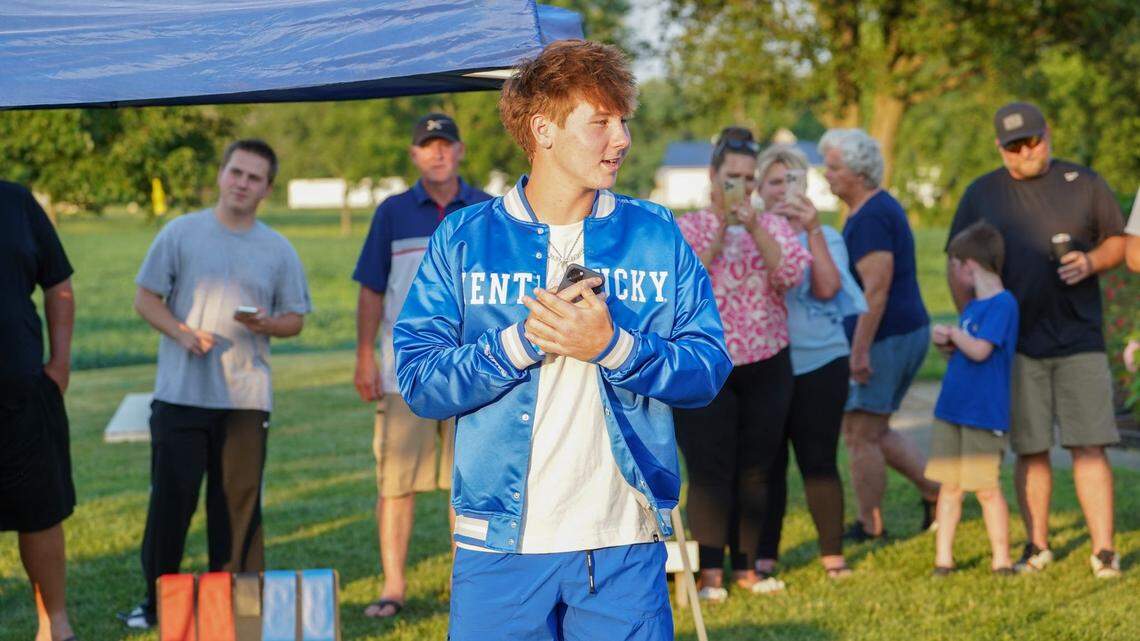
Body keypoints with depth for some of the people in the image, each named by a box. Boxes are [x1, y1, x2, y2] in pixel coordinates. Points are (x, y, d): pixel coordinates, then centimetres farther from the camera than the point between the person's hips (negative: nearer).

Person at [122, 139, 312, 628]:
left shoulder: (279, 251, 8)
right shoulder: (180, 233, 3)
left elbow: (295, 319, 11)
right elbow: (146, 298, 4)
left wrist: (266, 324, -12)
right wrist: (182, 332, -14)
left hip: (247, 398, 1)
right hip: (180, 392, -1)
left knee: (238, 503, 4)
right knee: (170, 498, 0)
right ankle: (156, 598, 11)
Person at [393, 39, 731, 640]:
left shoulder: (656, 235, 7)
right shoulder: (464, 238, 3)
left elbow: (708, 369, 0)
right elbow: (418, 381, -4)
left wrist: (613, 347, -16)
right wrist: (525, 339, -16)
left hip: (626, 545, 1)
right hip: (499, 544, -1)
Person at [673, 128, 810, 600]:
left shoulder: (773, 225, 9)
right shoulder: (687, 229, 2)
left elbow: (793, 274, -9)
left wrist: (755, 230, -20)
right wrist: (718, 237, -20)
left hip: (766, 366, 3)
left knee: (755, 471, 7)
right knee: (709, 471, -6)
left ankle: (745, 568, 16)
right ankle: (711, 574, -3)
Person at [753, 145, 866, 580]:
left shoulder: (825, 237, 7)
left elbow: (827, 288, -11)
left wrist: (811, 230, -16)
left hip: (819, 364, 0)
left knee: (819, 461, -1)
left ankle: (833, 554, 6)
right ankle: (764, 555, 11)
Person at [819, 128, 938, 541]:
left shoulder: (870, 218, -17)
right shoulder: (883, 207, 16)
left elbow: (877, 289, -24)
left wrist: (860, 350, -24)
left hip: (884, 337, -11)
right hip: (910, 332, 11)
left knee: (860, 436, -1)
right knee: (875, 432, 18)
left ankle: (869, 527, 7)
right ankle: (935, 488, 14)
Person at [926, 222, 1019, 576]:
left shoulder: (1002, 304, -14)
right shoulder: (973, 304, 14)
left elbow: (980, 350, -24)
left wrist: (953, 333, -7)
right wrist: (946, 342, 0)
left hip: (984, 412, -8)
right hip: (952, 409, 8)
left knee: (986, 488, -2)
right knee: (949, 486, 8)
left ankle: (1001, 559, 7)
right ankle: (943, 557, 12)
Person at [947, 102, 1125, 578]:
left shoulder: (1082, 183, 6)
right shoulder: (981, 194, 8)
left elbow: (1118, 240, 11)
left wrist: (1091, 262, -10)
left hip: (1079, 339, -1)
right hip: (1016, 343, 1)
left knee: (1089, 446, -4)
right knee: (1030, 449, 4)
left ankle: (1104, 549, -3)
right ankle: (1037, 547, 14)